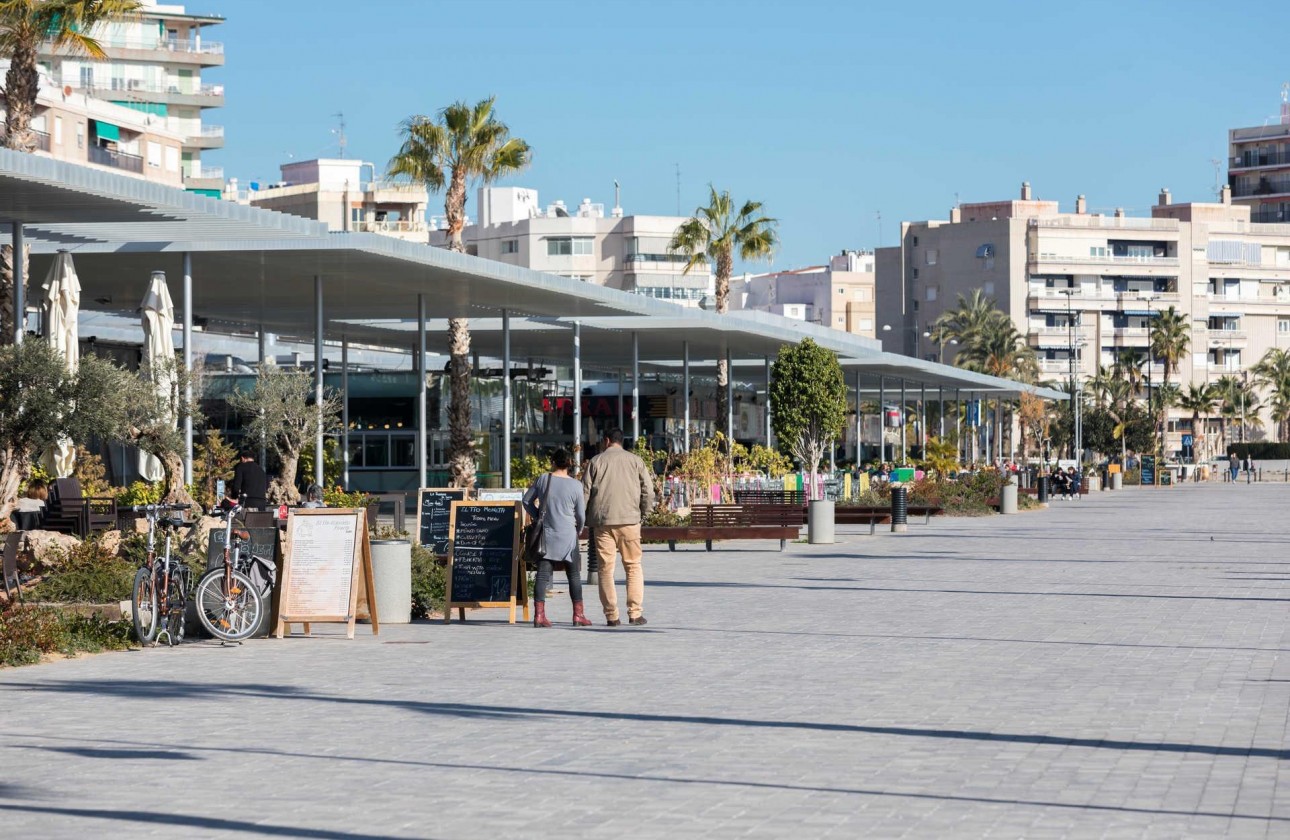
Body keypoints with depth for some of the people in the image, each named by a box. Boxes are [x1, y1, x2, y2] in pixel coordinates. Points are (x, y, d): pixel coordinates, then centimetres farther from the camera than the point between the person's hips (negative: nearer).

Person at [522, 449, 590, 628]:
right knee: (574, 575, 8)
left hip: (546, 534, 2)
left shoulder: (543, 480, -1)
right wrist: (578, 530, 19)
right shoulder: (575, 485, -6)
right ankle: (578, 615, 9)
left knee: (543, 575, 2)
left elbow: (527, 501, 8)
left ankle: (539, 615, -5)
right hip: (567, 536, -2)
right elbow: (581, 515, 0)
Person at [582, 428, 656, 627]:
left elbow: (585, 492, 4)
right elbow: (648, 489, 2)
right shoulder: (635, 461, 6)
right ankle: (635, 612, 0)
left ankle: (611, 615, 2)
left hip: (602, 521, 0)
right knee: (633, 566, 7)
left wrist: (587, 518, 13)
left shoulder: (595, 462, 6)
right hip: (629, 520, 0)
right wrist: (643, 513, 13)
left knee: (606, 568, 3)